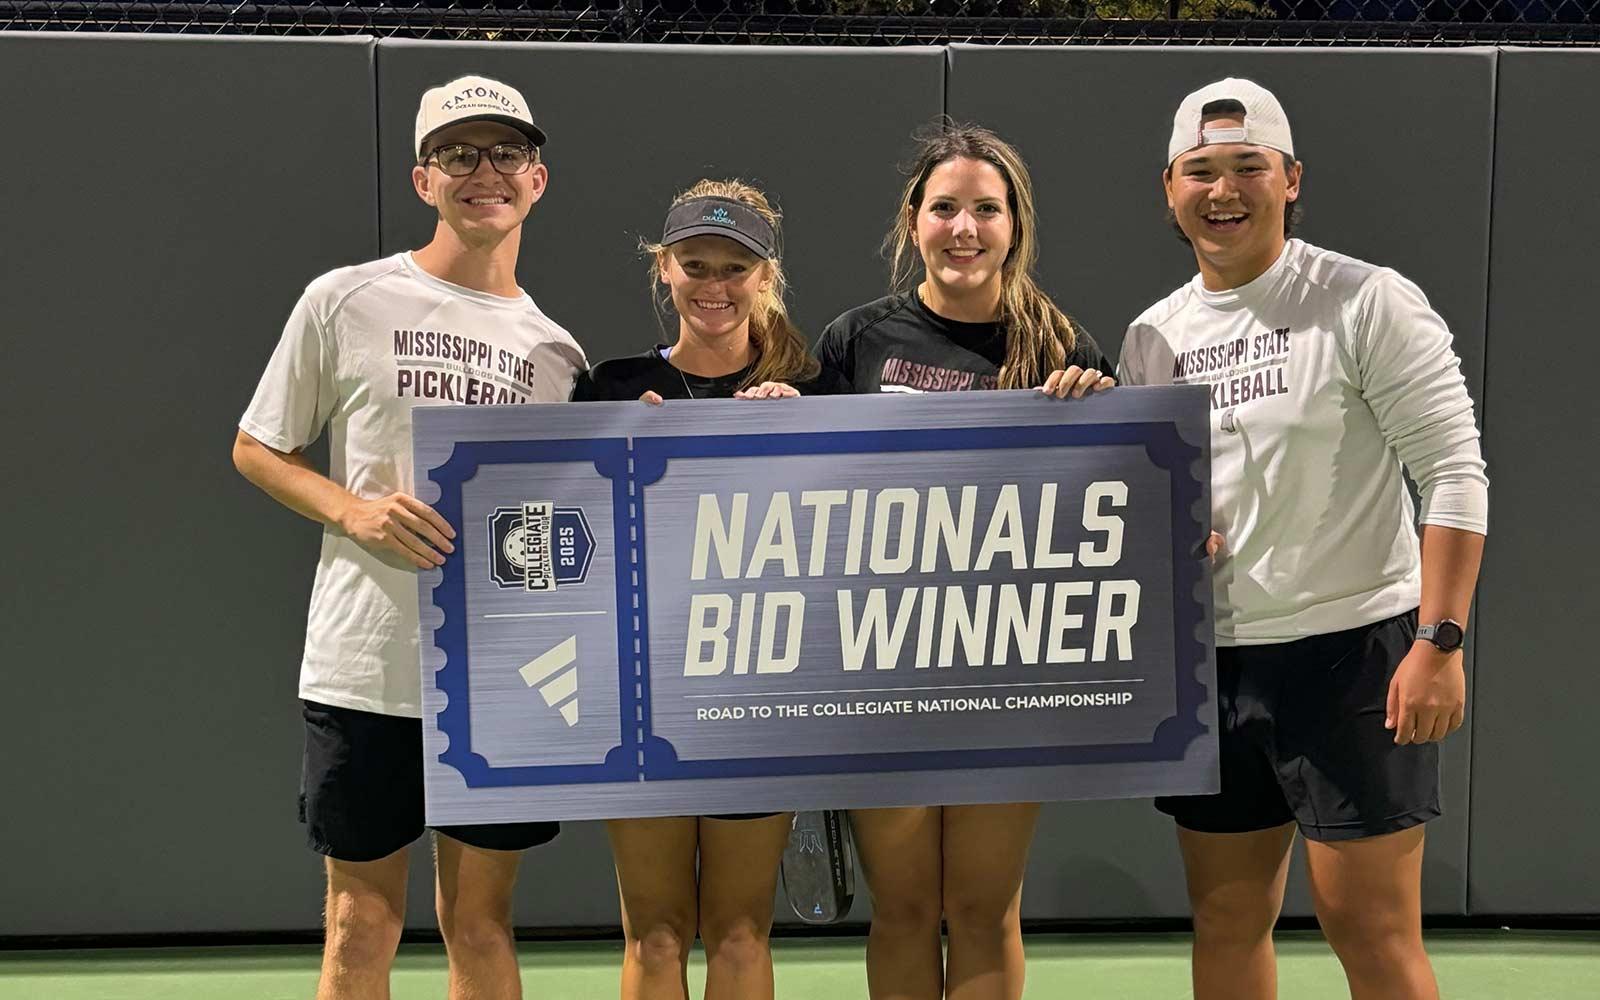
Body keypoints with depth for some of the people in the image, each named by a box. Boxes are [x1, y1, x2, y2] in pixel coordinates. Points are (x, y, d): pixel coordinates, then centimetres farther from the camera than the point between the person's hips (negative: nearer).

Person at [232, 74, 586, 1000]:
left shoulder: (556, 350, 8)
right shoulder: (343, 301, -1)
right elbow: (256, 449, 6)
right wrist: (355, 509, -12)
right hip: (364, 669, -2)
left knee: (480, 923, 9)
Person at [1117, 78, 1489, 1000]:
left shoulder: (1370, 302, -8)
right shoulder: (1152, 337, 9)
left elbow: (1454, 473, -11)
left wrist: (1439, 639, -18)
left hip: (1353, 649, -6)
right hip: (1212, 660, 6)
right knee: (1227, 924, 11)